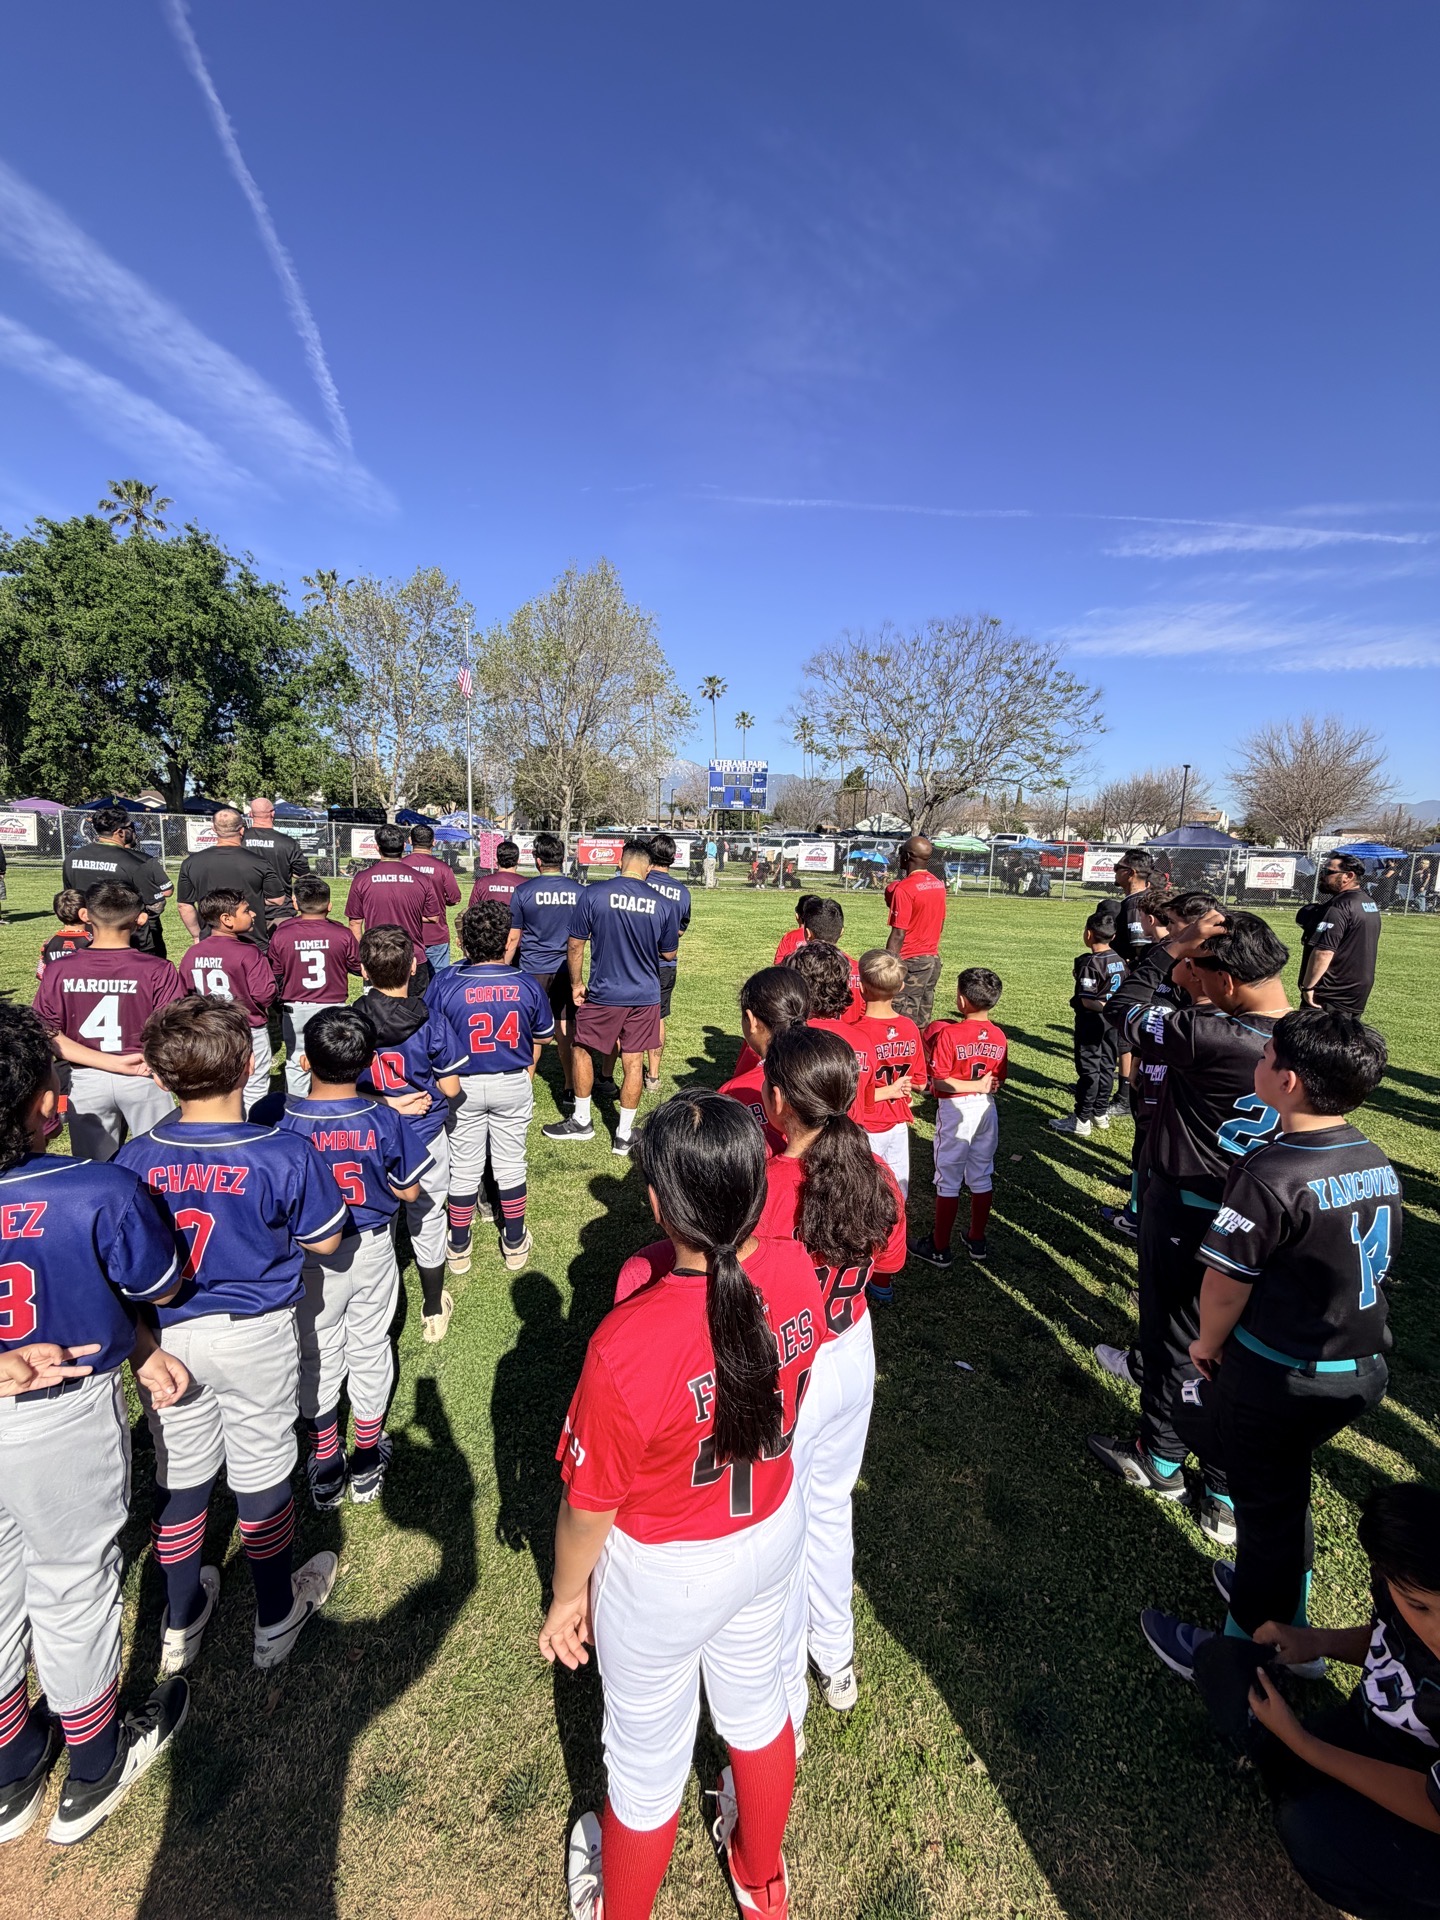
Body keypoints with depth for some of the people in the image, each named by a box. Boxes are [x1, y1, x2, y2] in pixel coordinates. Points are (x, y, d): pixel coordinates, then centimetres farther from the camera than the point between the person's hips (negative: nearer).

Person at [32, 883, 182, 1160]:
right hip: (143, 1080, -2)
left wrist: (114, 1063, -13)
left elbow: (49, 1038, -10)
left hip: (86, 1082, 2)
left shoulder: (58, 972, -6)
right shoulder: (157, 971, -15)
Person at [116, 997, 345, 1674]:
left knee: (178, 1477, 21)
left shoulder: (134, 1160, -15)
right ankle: (276, 1619, 38)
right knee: (261, 1474, 16)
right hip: (254, 1337, -2)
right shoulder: (285, 1155, -23)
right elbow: (323, 1241, -10)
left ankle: (181, 1624, 42)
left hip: (166, 1338, 3)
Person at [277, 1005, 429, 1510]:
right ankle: (368, 1459, 34)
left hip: (315, 1260, -1)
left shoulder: (286, 1127, -21)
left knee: (318, 1355, 18)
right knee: (370, 1348, 18)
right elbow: (409, 1191, -9)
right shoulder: (385, 1121, -19)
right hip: (373, 1250, 1)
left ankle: (326, 1467, 32)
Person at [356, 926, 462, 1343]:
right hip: (424, 1140, -1)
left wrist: (387, 1104, -11)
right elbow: (451, 1088, -10)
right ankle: (434, 1313, 33)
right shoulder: (430, 1025, -17)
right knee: (426, 1223, 16)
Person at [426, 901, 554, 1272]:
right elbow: (541, 1038, 1)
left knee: (464, 1168, 14)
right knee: (511, 1164, 15)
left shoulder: (446, 984, -17)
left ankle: (459, 1249, 29)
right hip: (515, 1084, 1)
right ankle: (515, 1244, 30)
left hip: (464, 1087, -1)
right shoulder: (527, 985, -12)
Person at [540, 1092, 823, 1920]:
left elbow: (590, 1504, -20)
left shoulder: (625, 1346, -39)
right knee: (757, 1703, 33)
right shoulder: (797, 1271, -24)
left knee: (649, 1759, 26)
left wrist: (566, 1596, -1)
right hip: (775, 1533, 5)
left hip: (664, 1573, -4)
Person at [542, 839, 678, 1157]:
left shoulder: (593, 893, -10)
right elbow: (669, 953, 6)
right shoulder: (664, 904, -6)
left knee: (582, 1051, 18)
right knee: (633, 1062, 9)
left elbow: (575, 944, -6)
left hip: (603, 994, -2)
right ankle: (623, 1135, 18)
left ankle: (581, 1121, 30)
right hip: (645, 996, 2)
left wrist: (576, 983, 7)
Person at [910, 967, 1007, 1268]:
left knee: (948, 1181, 6)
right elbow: (998, 1083, 2)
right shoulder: (999, 1037, -3)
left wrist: (975, 1086, -12)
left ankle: (940, 1248, 17)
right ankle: (977, 1241, 31)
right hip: (986, 1109, 5)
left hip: (955, 1110, -5)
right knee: (981, 1178, 17)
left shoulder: (949, 1034, -19)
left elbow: (939, 1081, -20)